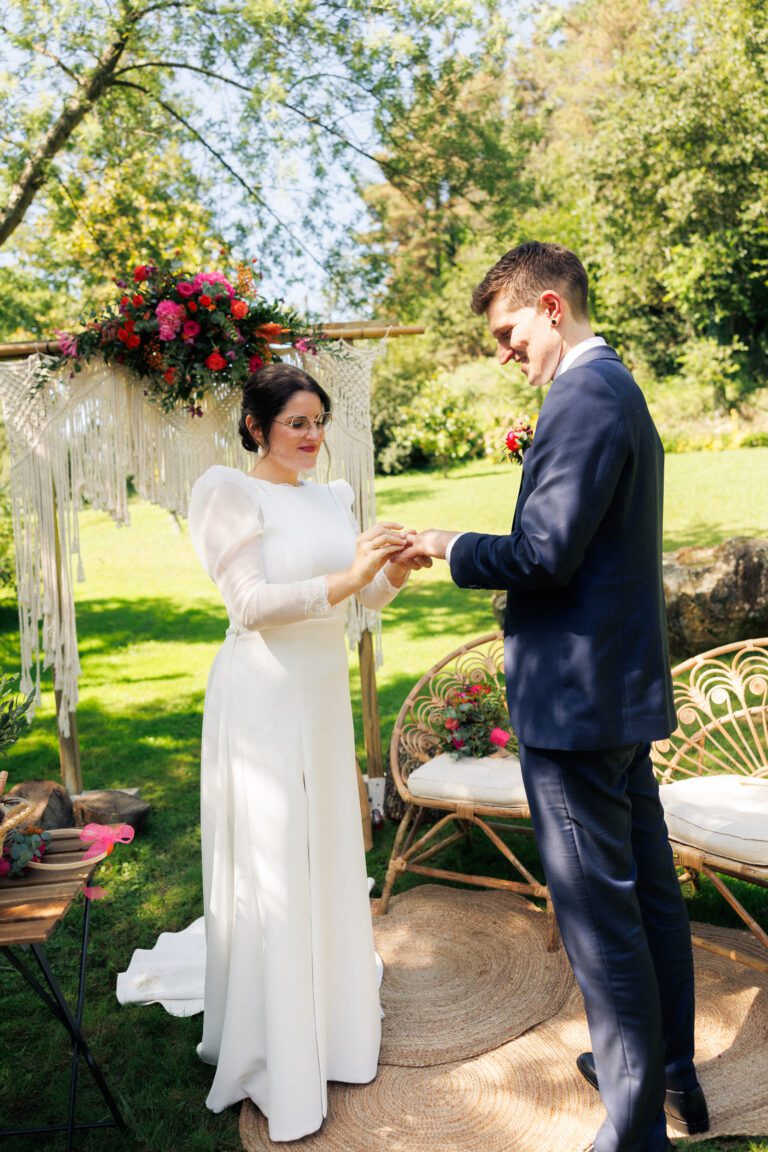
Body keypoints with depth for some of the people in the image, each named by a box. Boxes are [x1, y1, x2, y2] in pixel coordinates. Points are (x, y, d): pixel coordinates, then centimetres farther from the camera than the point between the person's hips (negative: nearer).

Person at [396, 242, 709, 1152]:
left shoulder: (584, 396, -17)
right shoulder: (618, 389, 17)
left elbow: (545, 553, -23)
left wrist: (452, 546, -7)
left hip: (575, 696, -11)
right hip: (627, 687, 11)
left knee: (600, 917, 2)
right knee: (650, 889, 20)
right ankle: (672, 1072, 38)